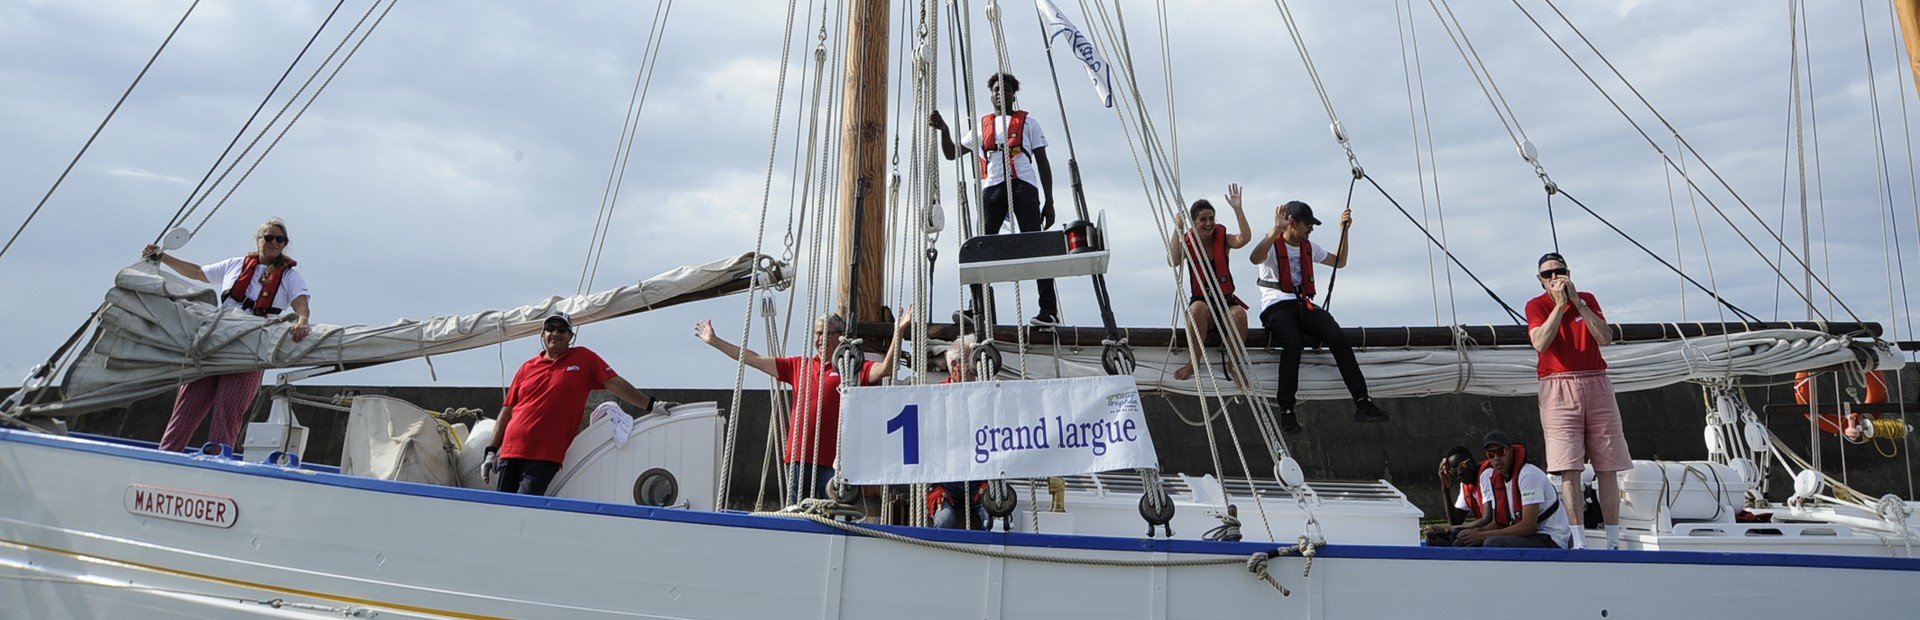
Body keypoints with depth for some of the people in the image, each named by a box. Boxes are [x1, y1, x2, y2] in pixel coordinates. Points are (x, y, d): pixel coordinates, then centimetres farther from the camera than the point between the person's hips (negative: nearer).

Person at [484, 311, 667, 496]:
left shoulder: (584, 358, 6)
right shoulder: (527, 368, 14)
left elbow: (615, 383, 0)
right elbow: (507, 411, 16)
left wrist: (651, 404, -9)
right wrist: (491, 451, 12)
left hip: (545, 458, -4)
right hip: (510, 452, 4)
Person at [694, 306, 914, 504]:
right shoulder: (799, 365, 14)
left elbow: (885, 369, -14)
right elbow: (754, 360, 18)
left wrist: (898, 332, -27)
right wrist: (714, 341, 19)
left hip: (833, 460, -4)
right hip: (799, 457, 4)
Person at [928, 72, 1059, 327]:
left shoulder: (1027, 122, 18)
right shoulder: (982, 126, 24)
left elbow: (1043, 162, 13)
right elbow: (952, 153, 22)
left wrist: (1049, 201, 3)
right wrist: (943, 129, 3)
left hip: (1023, 186, -3)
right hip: (993, 188, 3)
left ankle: (1049, 310, -13)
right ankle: (978, 309, -6)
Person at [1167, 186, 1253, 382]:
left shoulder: (1223, 239, 0)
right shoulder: (1188, 242, -1)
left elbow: (1245, 238, -22)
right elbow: (1173, 261, -22)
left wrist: (1237, 208, -30)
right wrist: (1177, 229, -28)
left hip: (1226, 300, 1)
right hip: (1200, 300, -1)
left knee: (1239, 313, -32)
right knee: (1198, 308, -36)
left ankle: (1234, 362, -12)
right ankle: (1194, 362, -25)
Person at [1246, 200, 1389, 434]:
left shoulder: (1308, 247, 22)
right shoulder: (1272, 245, 0)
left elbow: (1339, 262, 31)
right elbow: (1255, 259, -25)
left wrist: (1344, 231, 23)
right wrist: (1276, 229, -30)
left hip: (1304, 304, 6)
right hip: (1276, 307, -6)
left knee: (1338, 337, -23)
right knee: (1293, 344, -36)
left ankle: (1362, 402, -20)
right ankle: (1286, 412, -29)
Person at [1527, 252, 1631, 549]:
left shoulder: (1587, 299, 11)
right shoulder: (1536, 305, 3)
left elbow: (1606, 338, -3)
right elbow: (1541, 343, -14)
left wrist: (1577, 301, -8)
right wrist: (1559, 303, -11)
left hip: (1596, 384, 3)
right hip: (1559, 390, -3)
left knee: (1608, 468, 2)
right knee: (1569, 470, -8)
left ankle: (1614, 541, 8)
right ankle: (1579, 543, -7)